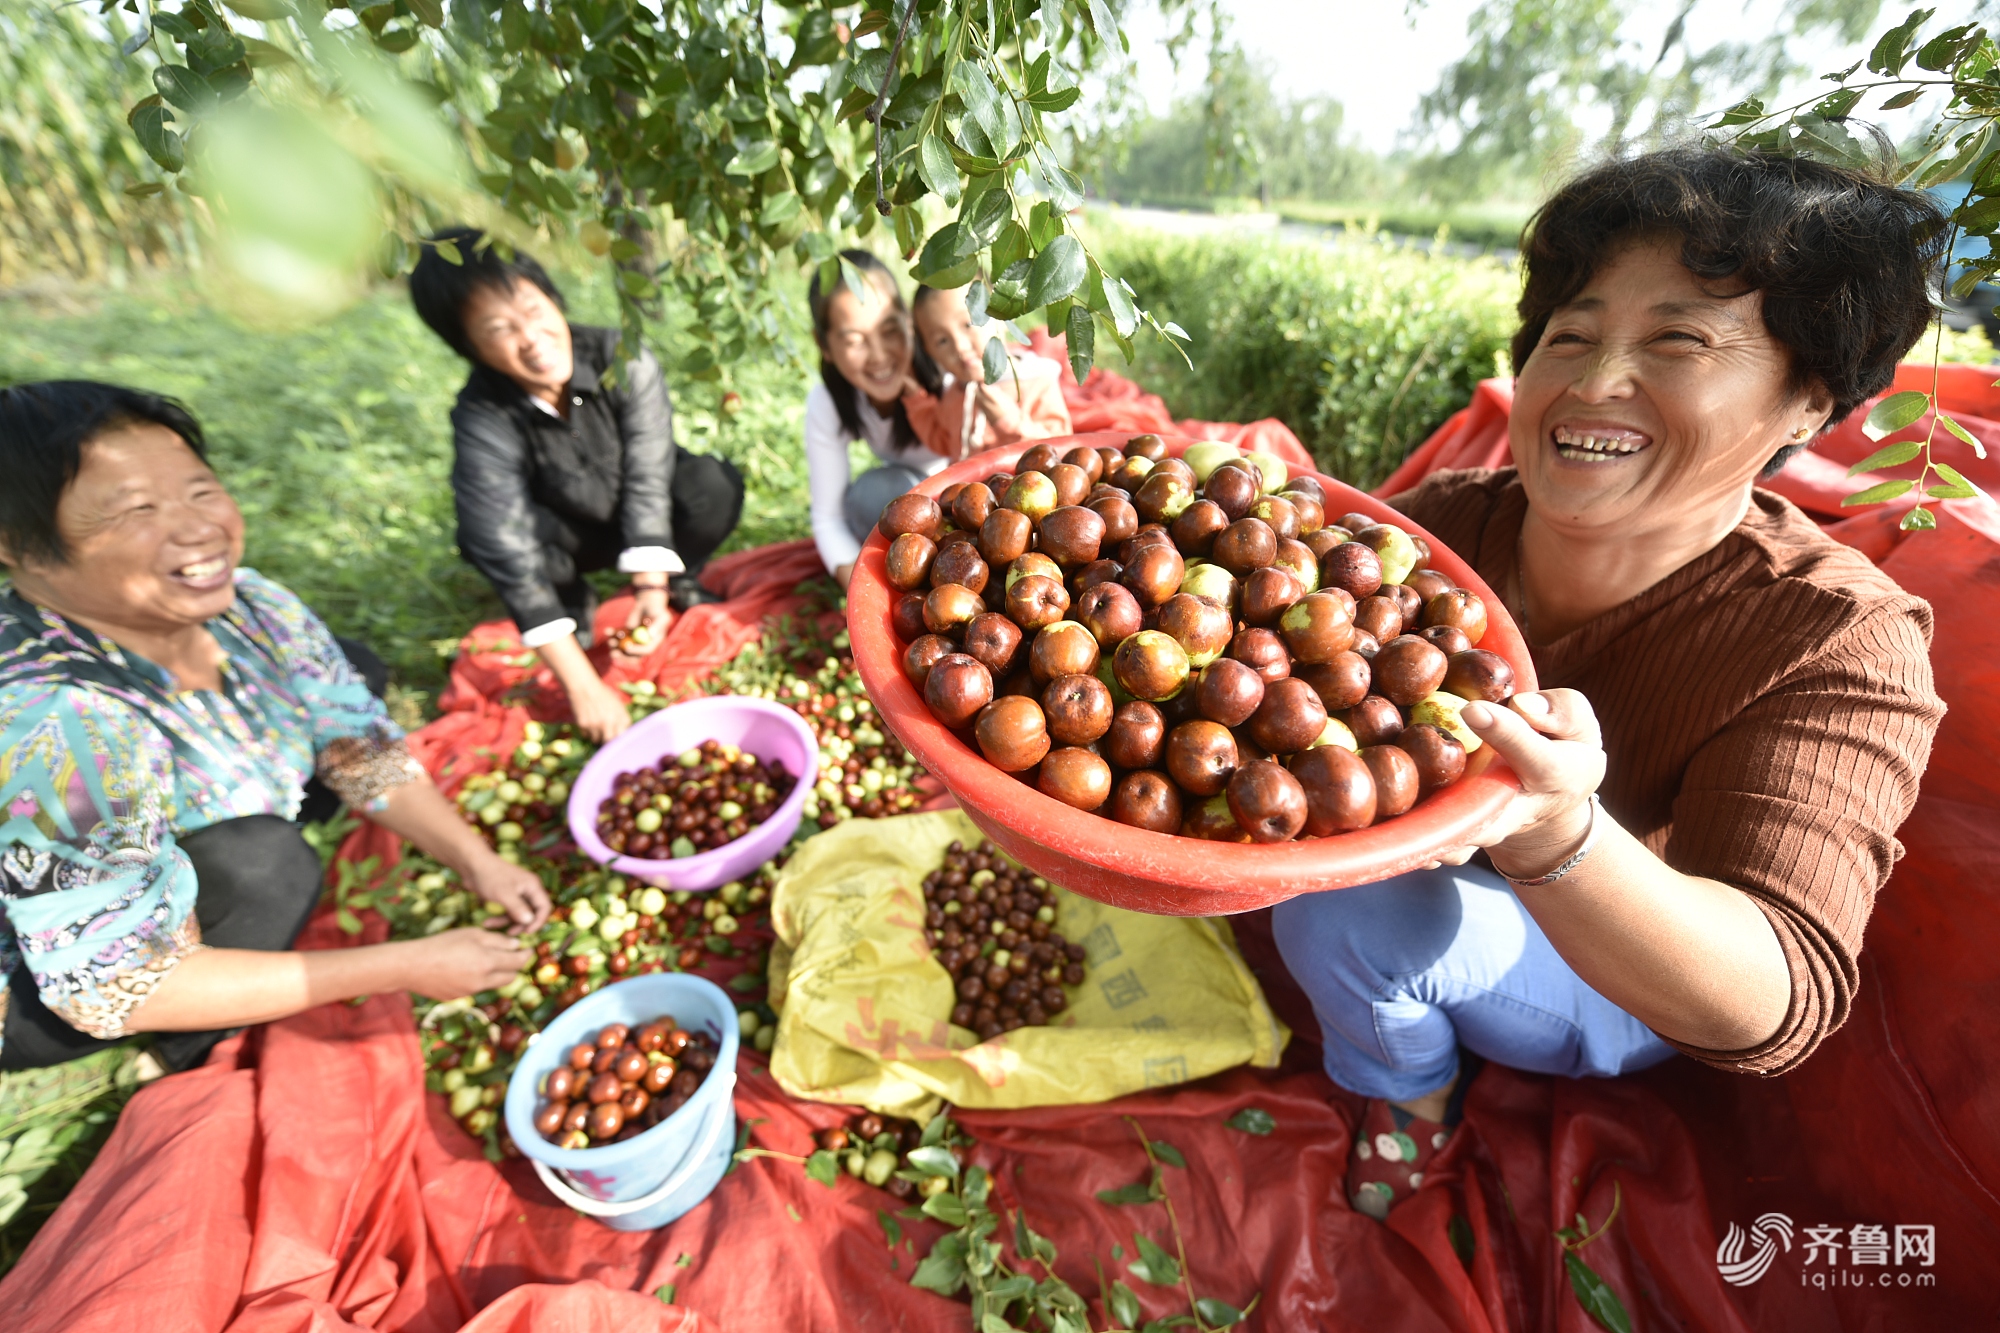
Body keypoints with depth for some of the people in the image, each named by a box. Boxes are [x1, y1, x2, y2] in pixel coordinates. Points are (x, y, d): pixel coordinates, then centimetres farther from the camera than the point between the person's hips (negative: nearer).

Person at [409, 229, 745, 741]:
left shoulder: (623, 359, -26)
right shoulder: (481, 420, -27)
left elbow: (647, 479, -25)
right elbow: (512, 558, -33)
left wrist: (651, 588, -35)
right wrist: (583, 686, -38)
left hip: (647, 521, 0)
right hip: (569, 536, 0)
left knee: (714, 485, -29)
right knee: (483, 535, -30)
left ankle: (679, 580, 2)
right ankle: (575, 601, 2)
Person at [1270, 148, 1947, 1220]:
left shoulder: (1835, 643, -25)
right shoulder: (1439, 523, -18)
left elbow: (1772, 1010, -33)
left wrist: (1551, 837, -53)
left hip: (1620, 997, -4)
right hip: (1431, 872, 4)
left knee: (1353, 914, -30)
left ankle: (1412, 1088, 7)